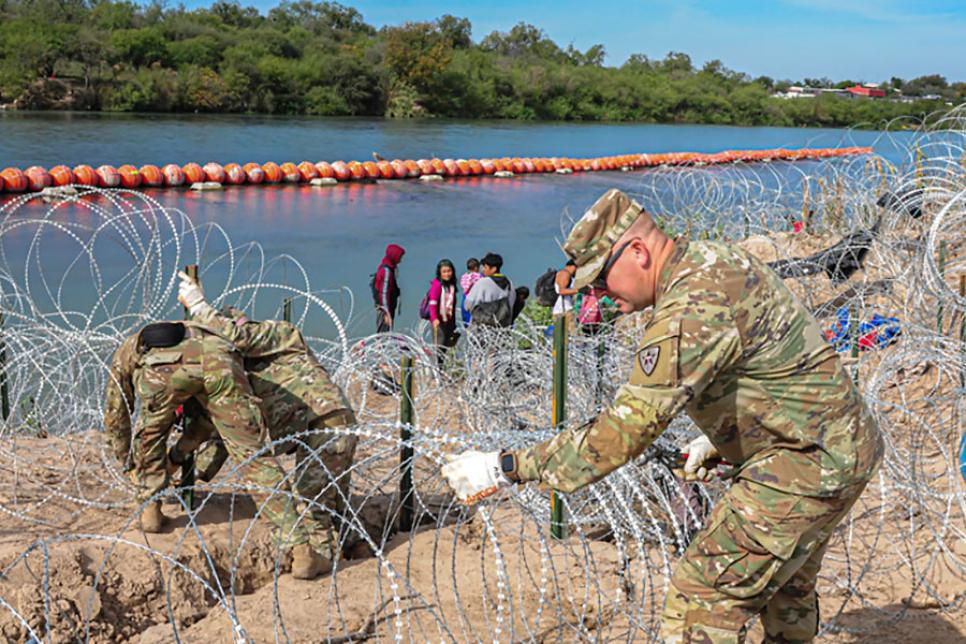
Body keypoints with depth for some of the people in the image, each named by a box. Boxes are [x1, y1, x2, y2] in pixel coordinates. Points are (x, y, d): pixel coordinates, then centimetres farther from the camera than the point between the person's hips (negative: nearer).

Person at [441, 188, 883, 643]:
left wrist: (507, 468, -30)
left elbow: (627, 427, -32)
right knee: (786, 587, 27)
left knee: (704, 595, -11)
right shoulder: (715, 259, 5)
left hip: (810, 461, -11)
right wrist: (718, 440, 15)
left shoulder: (692, 310, -27)